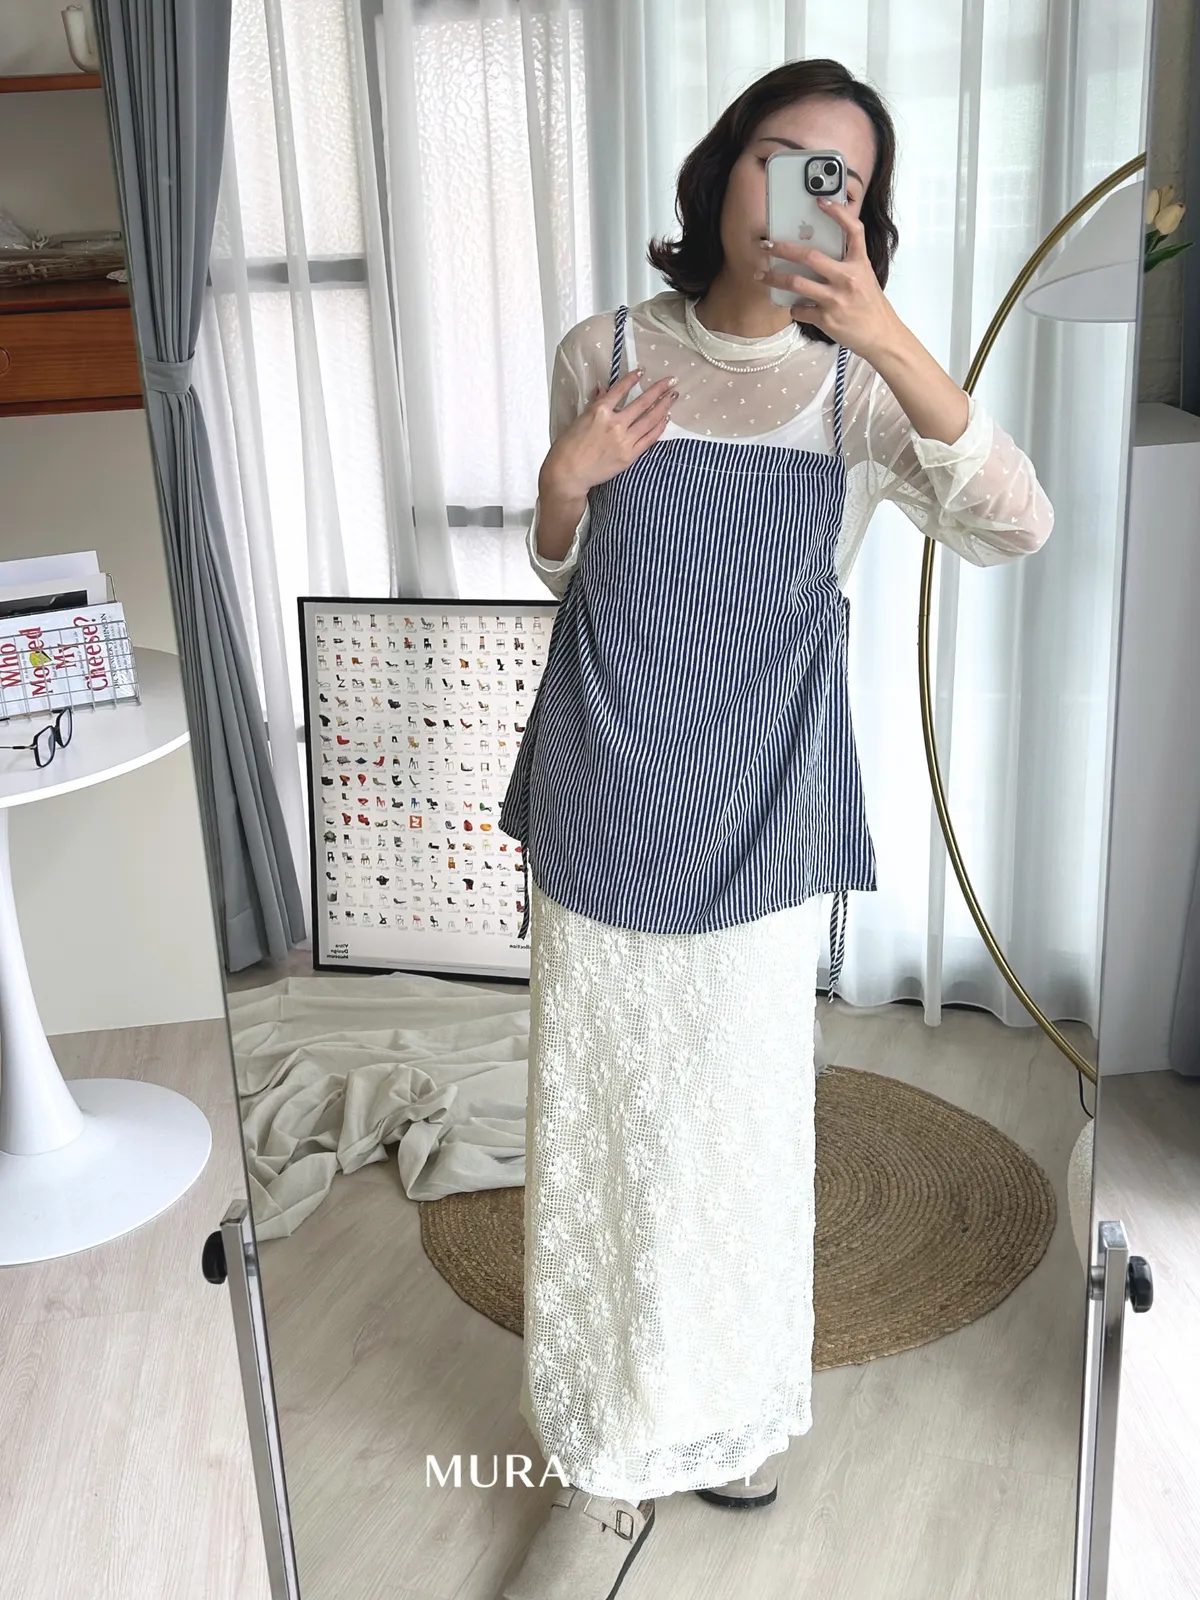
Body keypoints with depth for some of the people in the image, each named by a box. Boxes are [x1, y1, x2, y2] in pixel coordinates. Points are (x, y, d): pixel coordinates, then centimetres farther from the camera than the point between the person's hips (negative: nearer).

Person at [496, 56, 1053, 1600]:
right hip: (603, 807, 1)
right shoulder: (604, 353, 2)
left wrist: (890, 335, -26)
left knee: (736, 1119, 10)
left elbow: (1015, 526, -17)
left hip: (759, 819, -1)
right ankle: (611, 1459, 31)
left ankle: (716, 1414, 36)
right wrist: (564, 483, -9)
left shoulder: (859, 388, -1)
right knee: (598, 1119, 9)